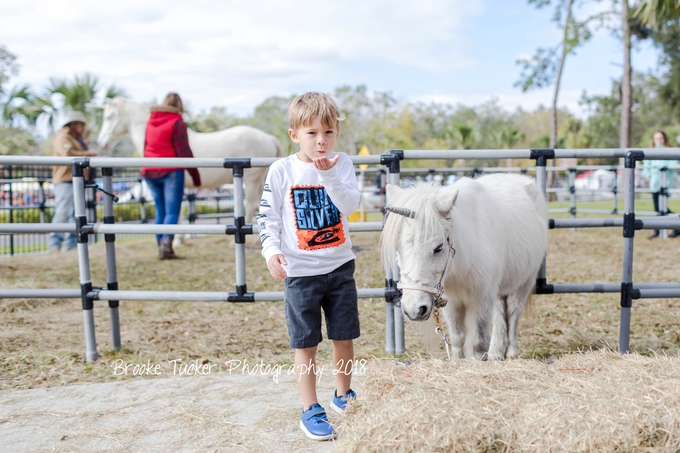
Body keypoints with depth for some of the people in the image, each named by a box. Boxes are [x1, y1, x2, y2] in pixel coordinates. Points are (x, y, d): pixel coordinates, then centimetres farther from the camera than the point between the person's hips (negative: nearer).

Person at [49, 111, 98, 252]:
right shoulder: (63, 137, -6)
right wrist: (87, 154, -16)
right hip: (65, 180, -9)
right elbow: (68, 153, -25)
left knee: (77, 214, 7)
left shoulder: (79, 139, 23)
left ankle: (72, 243, 10)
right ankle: (54, 243, -9)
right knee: (63, 212, -13)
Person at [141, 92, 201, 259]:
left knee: (160, 212, 11)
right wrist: (195, 175, -7)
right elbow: (184, 152, -12)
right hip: (171, 172, -6)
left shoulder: (150, 121, 12)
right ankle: (166, 244, -24)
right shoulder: (177, 122, -8)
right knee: (172, 212, -6)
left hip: (150, 172, 6)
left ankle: (162, 247, 11)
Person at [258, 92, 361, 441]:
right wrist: (271, 251, -17)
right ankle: (311, 410, 19)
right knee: (305, 344, 5)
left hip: (339, 267, 2)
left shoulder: (342, 164, -2)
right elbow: (267, 216, -3)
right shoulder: (281, 170, -6)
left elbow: (350, 206, -16)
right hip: (300, 271, -2)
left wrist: (329, 174, -28)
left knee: (344, 338, 13)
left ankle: (343, 397, 35)